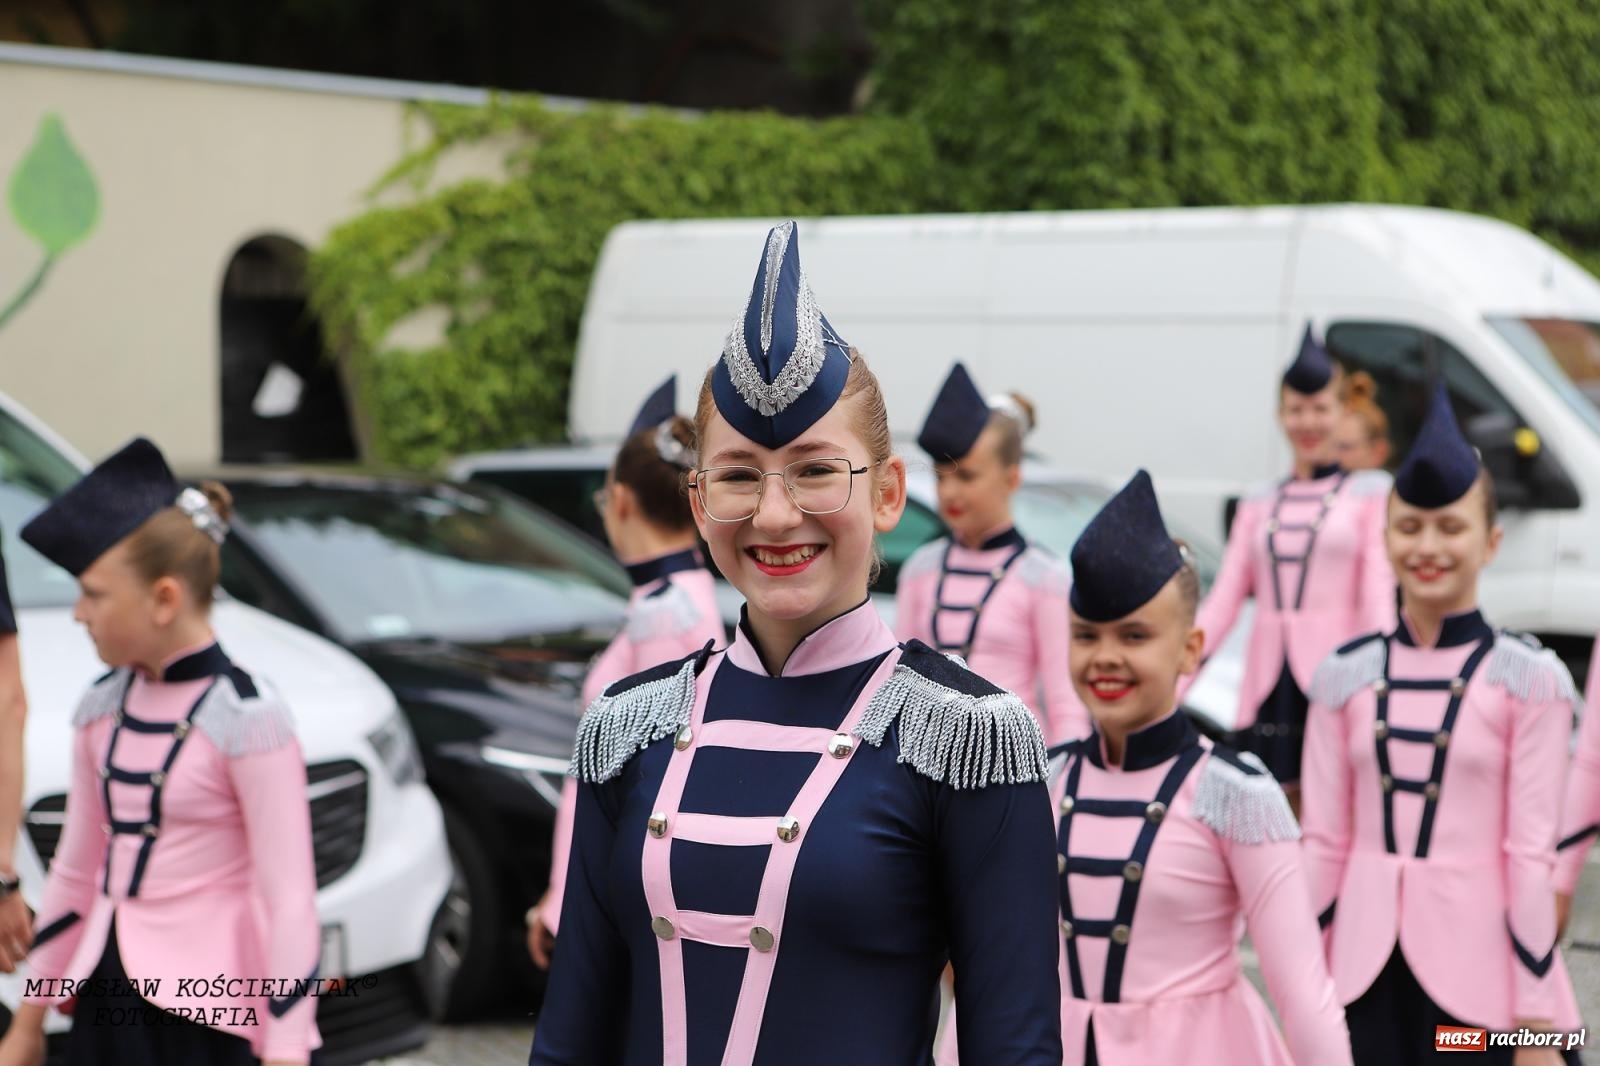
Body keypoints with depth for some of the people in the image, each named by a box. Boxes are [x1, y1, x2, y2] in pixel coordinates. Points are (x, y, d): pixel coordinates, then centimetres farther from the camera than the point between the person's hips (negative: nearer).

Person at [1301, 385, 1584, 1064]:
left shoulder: (1528, 678, -4)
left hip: (1477, 969, -3)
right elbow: (1323, 843, 7)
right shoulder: (1345, 676, 5)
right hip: (1365, 969, 3)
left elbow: (1532, 855, -6)